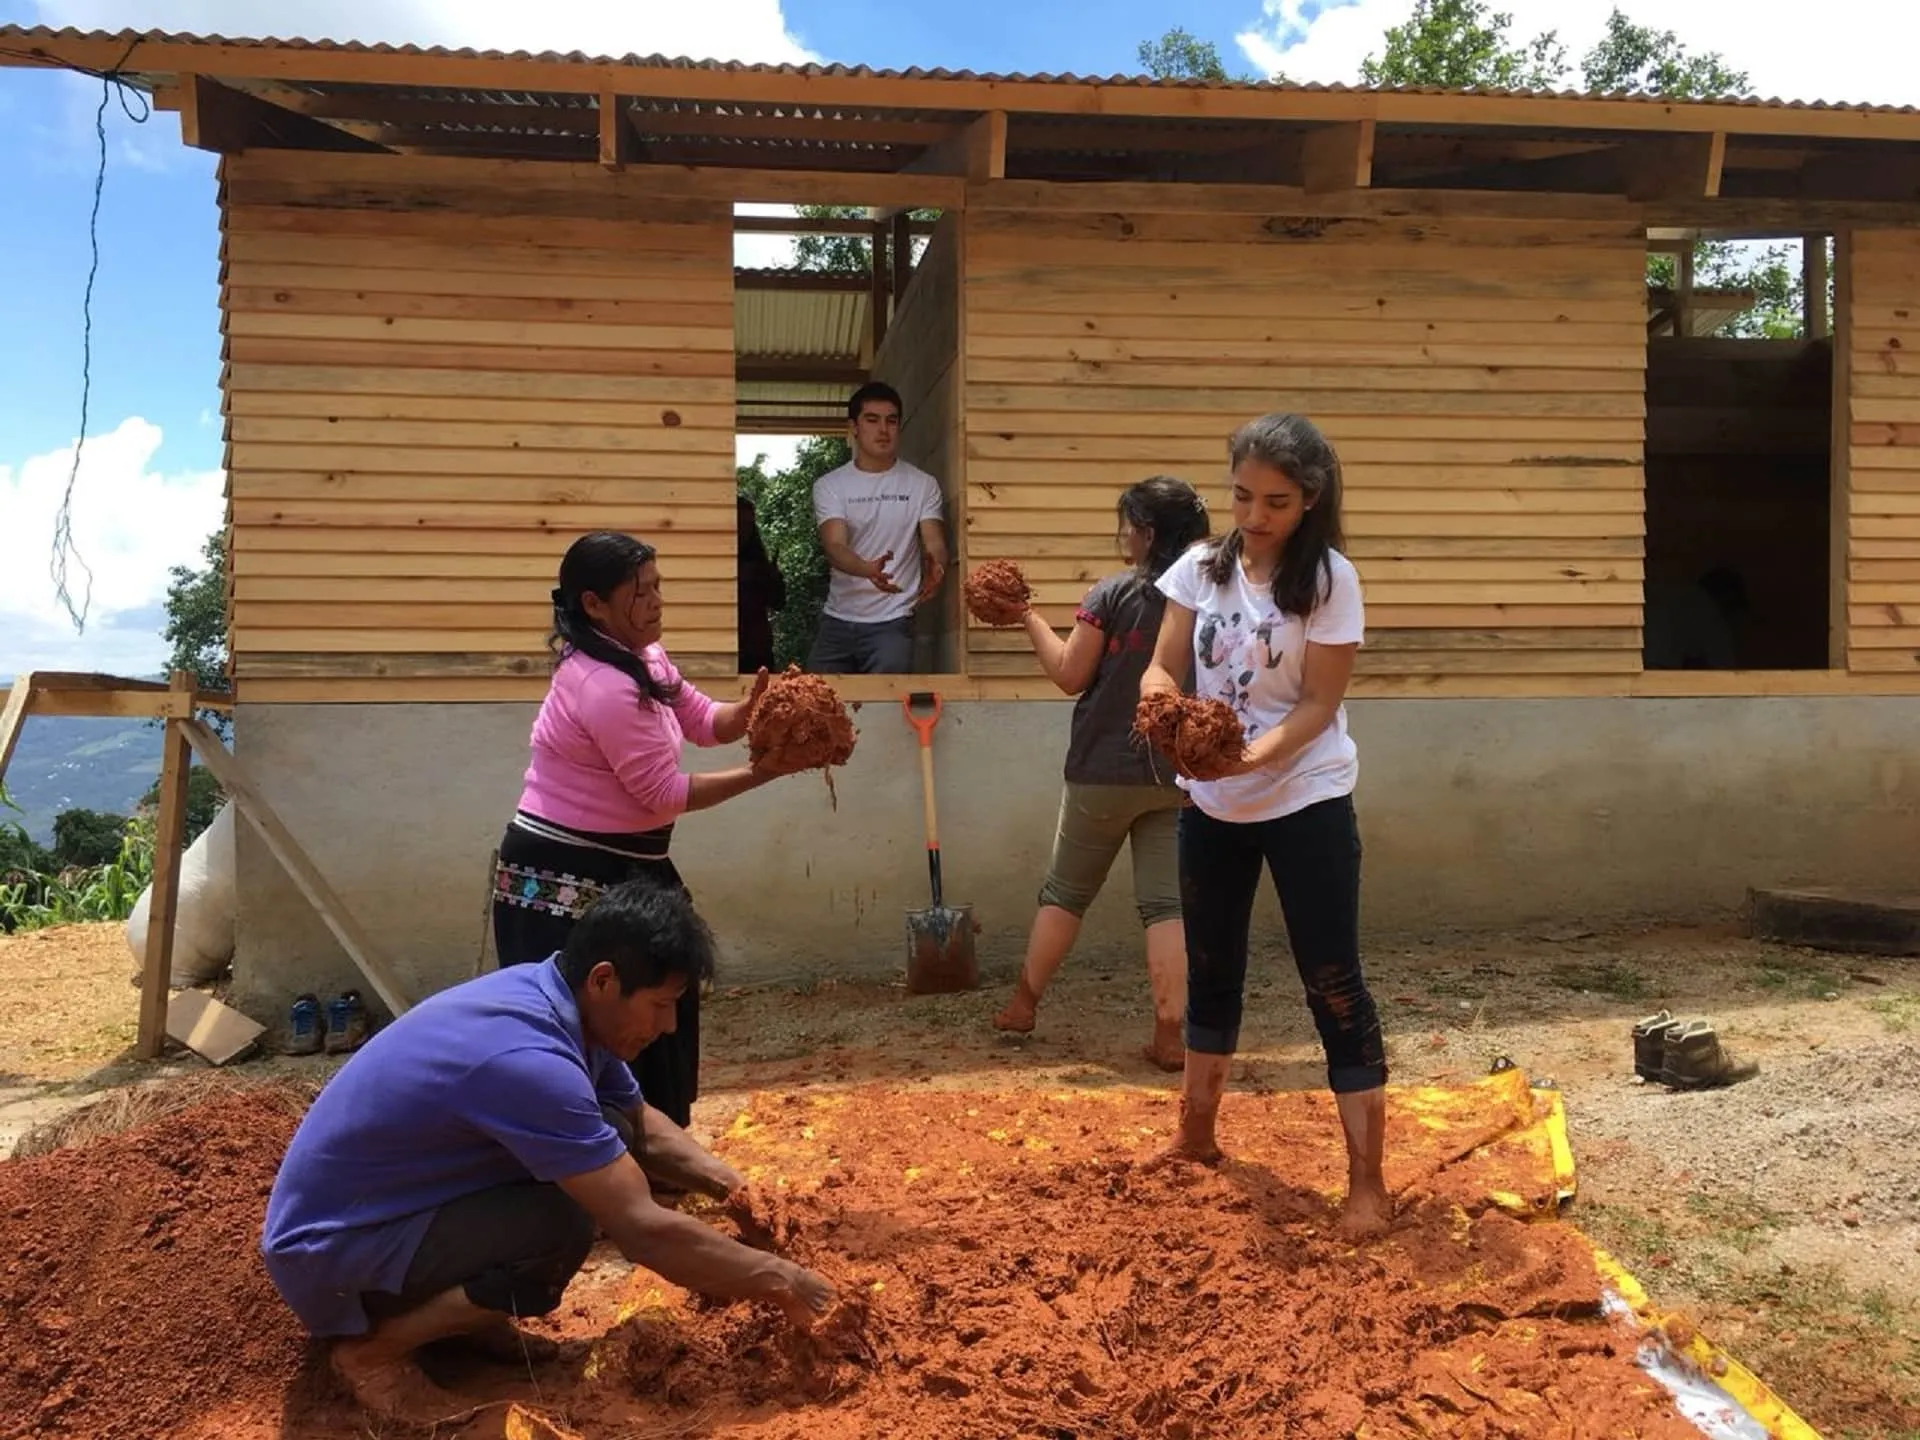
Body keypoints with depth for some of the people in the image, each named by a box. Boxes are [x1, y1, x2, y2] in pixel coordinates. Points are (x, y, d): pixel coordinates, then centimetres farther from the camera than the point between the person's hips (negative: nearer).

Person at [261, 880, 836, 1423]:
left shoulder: (554, 1001, -5)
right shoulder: (526, 1060, -33)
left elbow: (640, 1126, 13)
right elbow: (642, 1230, -32)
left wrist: (719, 1177, -6)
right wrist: (779, 1280, -20)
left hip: (385, 1204, 9)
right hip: (327, 1250, -9)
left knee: (608, 1142, -1)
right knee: (566, 1227, -27)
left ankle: (466, 1312, 10)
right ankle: (372, 1346, -7)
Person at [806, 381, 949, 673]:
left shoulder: (923, 485, 2)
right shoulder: (829, 485, 0)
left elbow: (934, 543, -7)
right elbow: (834, 547, -13)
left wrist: (935, 566, -34)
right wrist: (867, 570, -36)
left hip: (892, 622, -2)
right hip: (837, 621, 2)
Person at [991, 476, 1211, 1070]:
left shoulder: (1113, 595, -12)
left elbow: (1070, 675, -7)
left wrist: (1029, 617, 3)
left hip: (1105, 772, -2)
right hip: (1180, 776, 2)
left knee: (1066, 892, 13)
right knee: (1167, 902, 3)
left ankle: (1022, 1004, 26)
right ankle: (1169, 1033, 0)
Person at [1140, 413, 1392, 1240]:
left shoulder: (1330, 580, -13)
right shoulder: (1201, 567, -2)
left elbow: (1320, 705, -14)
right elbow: (1165, 666, -2)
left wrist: (1254, 755, -31)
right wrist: (1159, 698, -26)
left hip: (1305, 801, -5)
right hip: (1211, 802, 5)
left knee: (1332, 985, -3)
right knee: (1211, 971, 18)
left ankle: (1367, 1184, 6)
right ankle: (1195, 1136, 37)